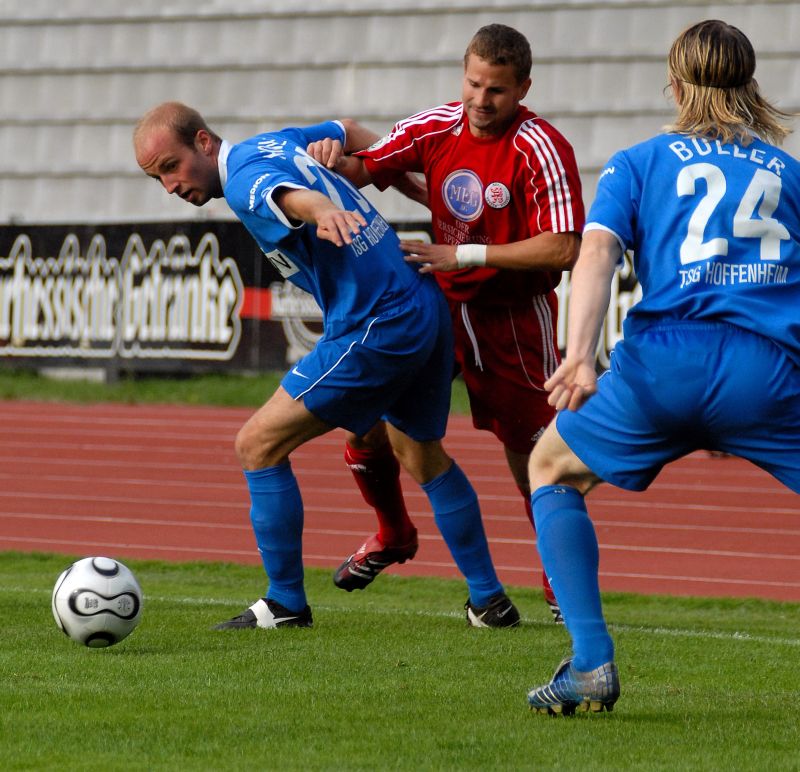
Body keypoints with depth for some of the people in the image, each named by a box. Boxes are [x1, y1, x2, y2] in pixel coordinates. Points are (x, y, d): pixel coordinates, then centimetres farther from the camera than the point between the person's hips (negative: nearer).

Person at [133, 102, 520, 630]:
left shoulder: (245, 181, -16)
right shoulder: (277, 143, 13)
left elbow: (289, 193, -39)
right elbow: (344, 132, 30)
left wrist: (322, 210, -62)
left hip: (378, 328, -10)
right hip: (428, 307, 10)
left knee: (259, 444, -4)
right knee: (424, 458, 27)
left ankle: (285, 605, 2)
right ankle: (490, 601, 34)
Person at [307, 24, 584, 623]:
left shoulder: (542, 150, -20)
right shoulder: (436, 128, -4)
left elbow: (563, 249, -26)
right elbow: (366, 168, 8)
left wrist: (465, 254, -27)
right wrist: (336, 157, -17)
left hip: (514, 310, -5)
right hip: (441, 301, 5)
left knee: (531, 448, -6)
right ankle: (393, 533, 26)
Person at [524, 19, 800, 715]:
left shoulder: (638, 163, 19)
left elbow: (598, 247, 1)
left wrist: (581, 355, -12)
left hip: (665, 357, 0)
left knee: (551, 468, 23)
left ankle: (592, 663, 8)